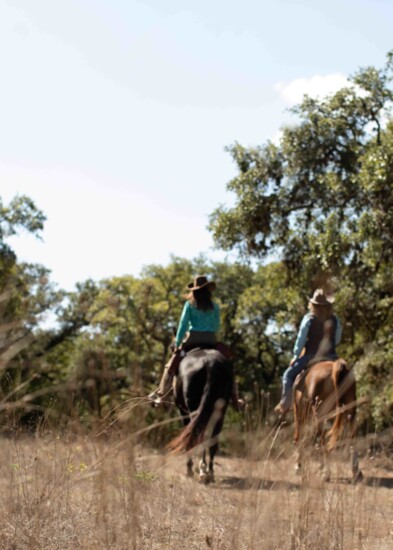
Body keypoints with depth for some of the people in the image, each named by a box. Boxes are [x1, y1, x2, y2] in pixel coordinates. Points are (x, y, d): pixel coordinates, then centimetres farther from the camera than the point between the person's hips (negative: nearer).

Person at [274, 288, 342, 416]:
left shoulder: (309, 318, -5)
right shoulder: (334, 319, 5)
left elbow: (301, 339, -7)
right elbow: (337, 339, 10)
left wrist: (295, 356, 1)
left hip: (311, 356, -3)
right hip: (330, 356, 3)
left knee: (289, 375, 9)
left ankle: (285, 403, -2)